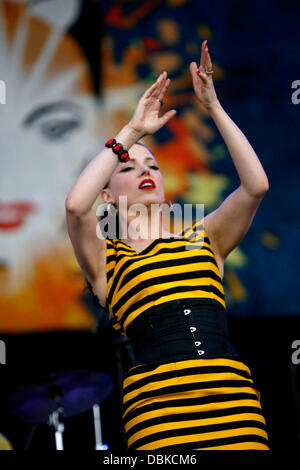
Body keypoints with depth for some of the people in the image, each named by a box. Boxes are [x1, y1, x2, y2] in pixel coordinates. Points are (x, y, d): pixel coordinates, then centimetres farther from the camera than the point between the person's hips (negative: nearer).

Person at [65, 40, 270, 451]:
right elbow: (76, 205, -7)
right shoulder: (105, 259, 14)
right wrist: (132, 132, 1)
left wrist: (214, 109, 7)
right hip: (158, 400, -3)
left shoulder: (204, 238, 22)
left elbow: (256, 185, 7)